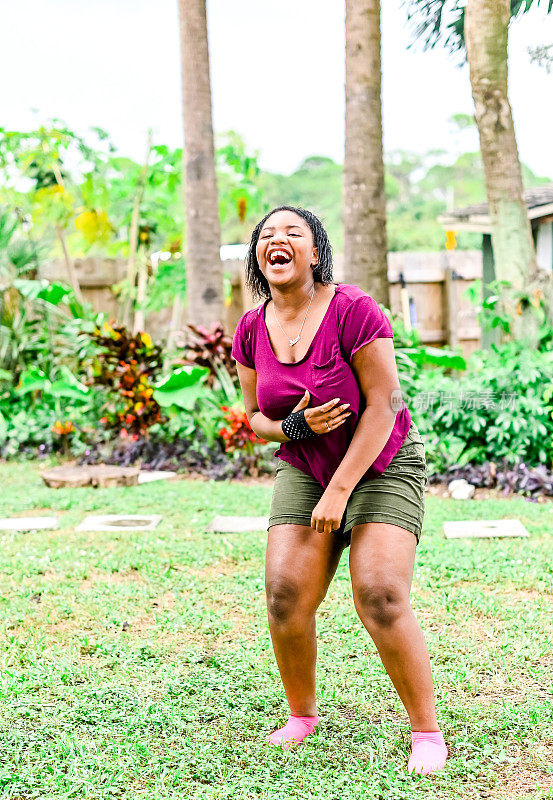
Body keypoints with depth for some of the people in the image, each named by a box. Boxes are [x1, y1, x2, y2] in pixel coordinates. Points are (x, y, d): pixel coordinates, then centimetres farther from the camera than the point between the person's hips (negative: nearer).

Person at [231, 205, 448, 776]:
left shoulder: (354, 310, -20)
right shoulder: (251, 331, -4)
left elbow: (385, 404, -20)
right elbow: (256, 418, 5)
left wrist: (339, 491, -20)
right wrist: (295, 426, -19)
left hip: (382, 467, -4)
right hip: (304, 469, 4)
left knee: (380, 599, -17)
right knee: (285, 595, -10)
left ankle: (427, 731, 2)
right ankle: (302, 714, 15)